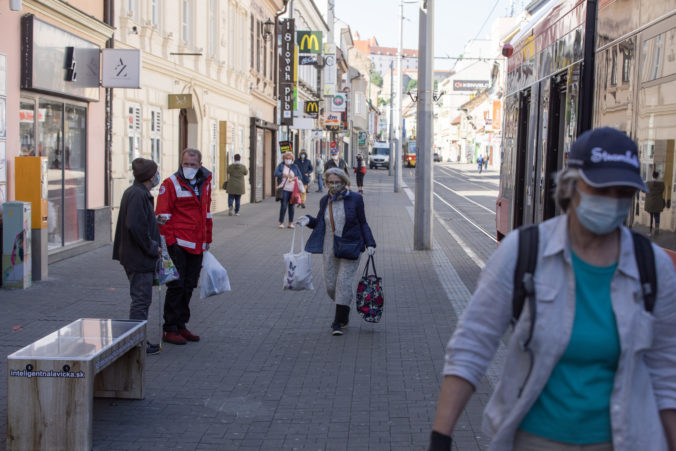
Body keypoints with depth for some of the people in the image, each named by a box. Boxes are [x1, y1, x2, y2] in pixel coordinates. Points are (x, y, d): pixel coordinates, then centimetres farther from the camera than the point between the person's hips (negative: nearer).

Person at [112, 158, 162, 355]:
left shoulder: (135, 193, 14)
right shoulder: (138, 195, -19)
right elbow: (135, 227, -27)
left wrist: (153, 246, 15)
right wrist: (153, 248, -17)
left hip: (137, 257, 11)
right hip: (139, 259, -11)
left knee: (142, 300, 17)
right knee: (141, 300, -4)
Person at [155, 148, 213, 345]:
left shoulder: (205, 183, 12)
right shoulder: (171, 184, -8)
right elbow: (163, 215, -11)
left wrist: (207, 238, 20)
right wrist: (170, 241, -17)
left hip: (197, 246, 6)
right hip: (178, 244, -6)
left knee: (188, 287, 12)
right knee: (176, 286, -4)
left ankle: (181, 326, 22)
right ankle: (170, 329, 4)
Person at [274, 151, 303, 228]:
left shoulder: (295, 167, 12)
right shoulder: (281, 165, 7)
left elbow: (300, 176, 7)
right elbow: (276, 173, -9)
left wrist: (293, 178, -13)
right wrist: (285, 175, -22)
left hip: (293, 189, 2)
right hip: (284, 189, -2)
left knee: (291, 206, 4)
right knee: (283, 206, -8)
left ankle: (290, 223, 11)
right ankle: (281, 222, 1)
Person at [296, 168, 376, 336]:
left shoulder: (355, 199, -4)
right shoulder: (325, 201, 6)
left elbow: (363, 223, 2)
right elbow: (320, 223, 17)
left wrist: (369, 243, -8)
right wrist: (308, 220, -3)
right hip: (330, 249, 4)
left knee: (344, 281, -12)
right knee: (330, 284, 4)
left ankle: (338, 322, -6)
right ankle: (345, 310, 32)